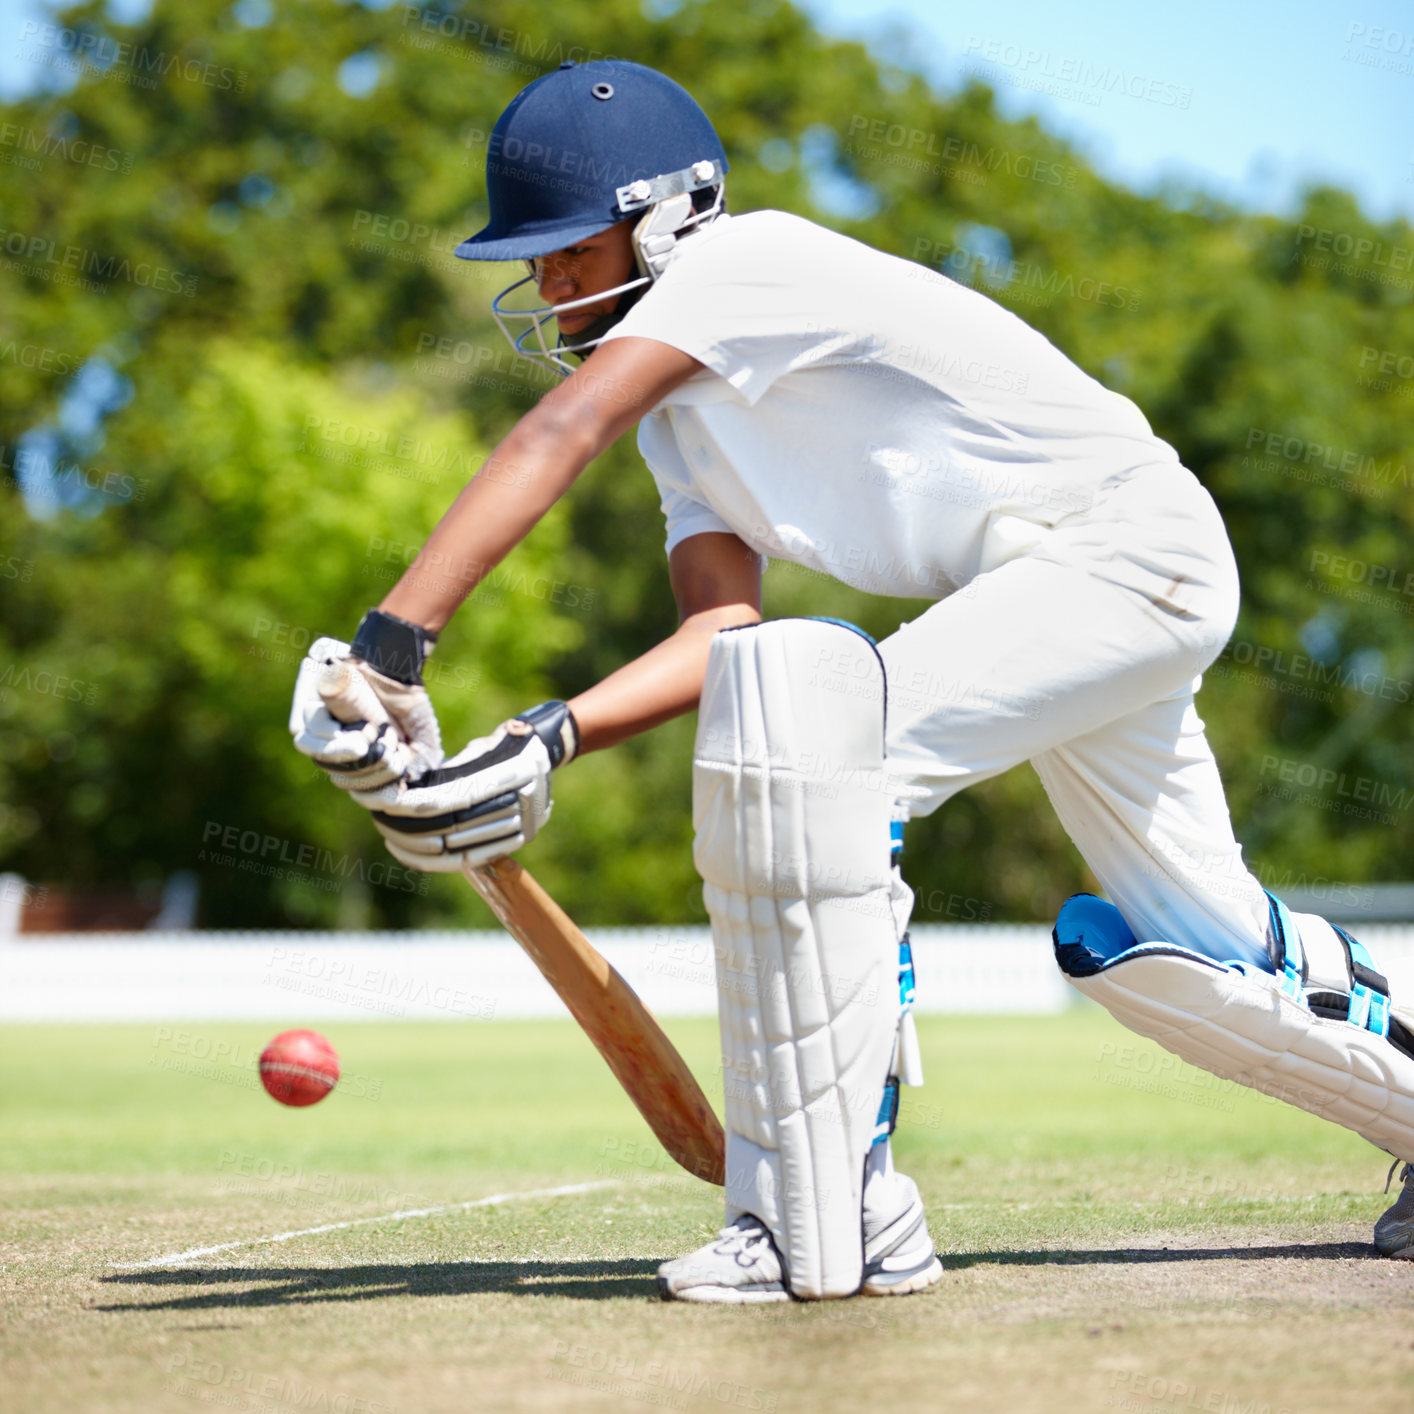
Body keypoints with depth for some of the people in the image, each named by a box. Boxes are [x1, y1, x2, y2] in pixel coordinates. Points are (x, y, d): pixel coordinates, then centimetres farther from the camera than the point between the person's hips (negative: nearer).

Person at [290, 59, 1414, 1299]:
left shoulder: (742, 260, -16)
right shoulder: (683, 408, 11)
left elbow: (559, 437, -30)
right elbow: (727, 628, -4)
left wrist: (387, 649, -37)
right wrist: (545, 742, -20)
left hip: (1129, 537, -10)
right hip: (1044, 592, 10)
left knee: (819, 741, -26)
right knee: (1176, 950, 17)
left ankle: (827, 1223, -24)